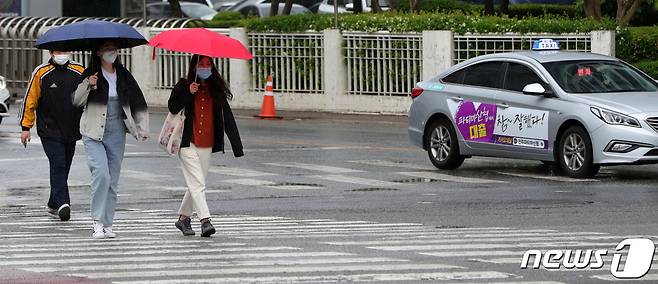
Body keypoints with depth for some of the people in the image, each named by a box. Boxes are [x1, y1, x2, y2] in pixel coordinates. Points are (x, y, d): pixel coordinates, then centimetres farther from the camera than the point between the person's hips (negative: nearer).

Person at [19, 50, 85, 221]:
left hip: (71, 131, 4)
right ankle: (62, 203, -22)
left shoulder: (79, 72, 4)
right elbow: (30, 100, 0)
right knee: (58, 164, -16)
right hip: (49, 130, -4)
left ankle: (54, 204, 22)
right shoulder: (41, 73, -4)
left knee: (63, 168, 10)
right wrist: (26, 127, -2)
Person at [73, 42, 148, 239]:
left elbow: (139, 103, 14)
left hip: (116, 133, 4)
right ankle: (98, 222, -15)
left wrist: (142, 129, 4)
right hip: (94, 133, -4)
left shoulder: (124, 76, 8)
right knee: (101, 174, -20)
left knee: (112, 181, 6)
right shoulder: (90, 74, -2)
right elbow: (76, 100, -10)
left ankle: (107, 225, 13)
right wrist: (87, 85, -27)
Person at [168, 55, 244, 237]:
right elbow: (173, 108, -11)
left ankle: (183, 217, 28)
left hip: (207, 145, 4)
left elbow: (227, 118, 4)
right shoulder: (184, 86, 1)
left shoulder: (217, 90, 8)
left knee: (196, 184, 11)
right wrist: (188, 93, -23)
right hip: (187, 143, -4)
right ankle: (205, 220, -20)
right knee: (197, 183, -13)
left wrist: (237, 147, -1)